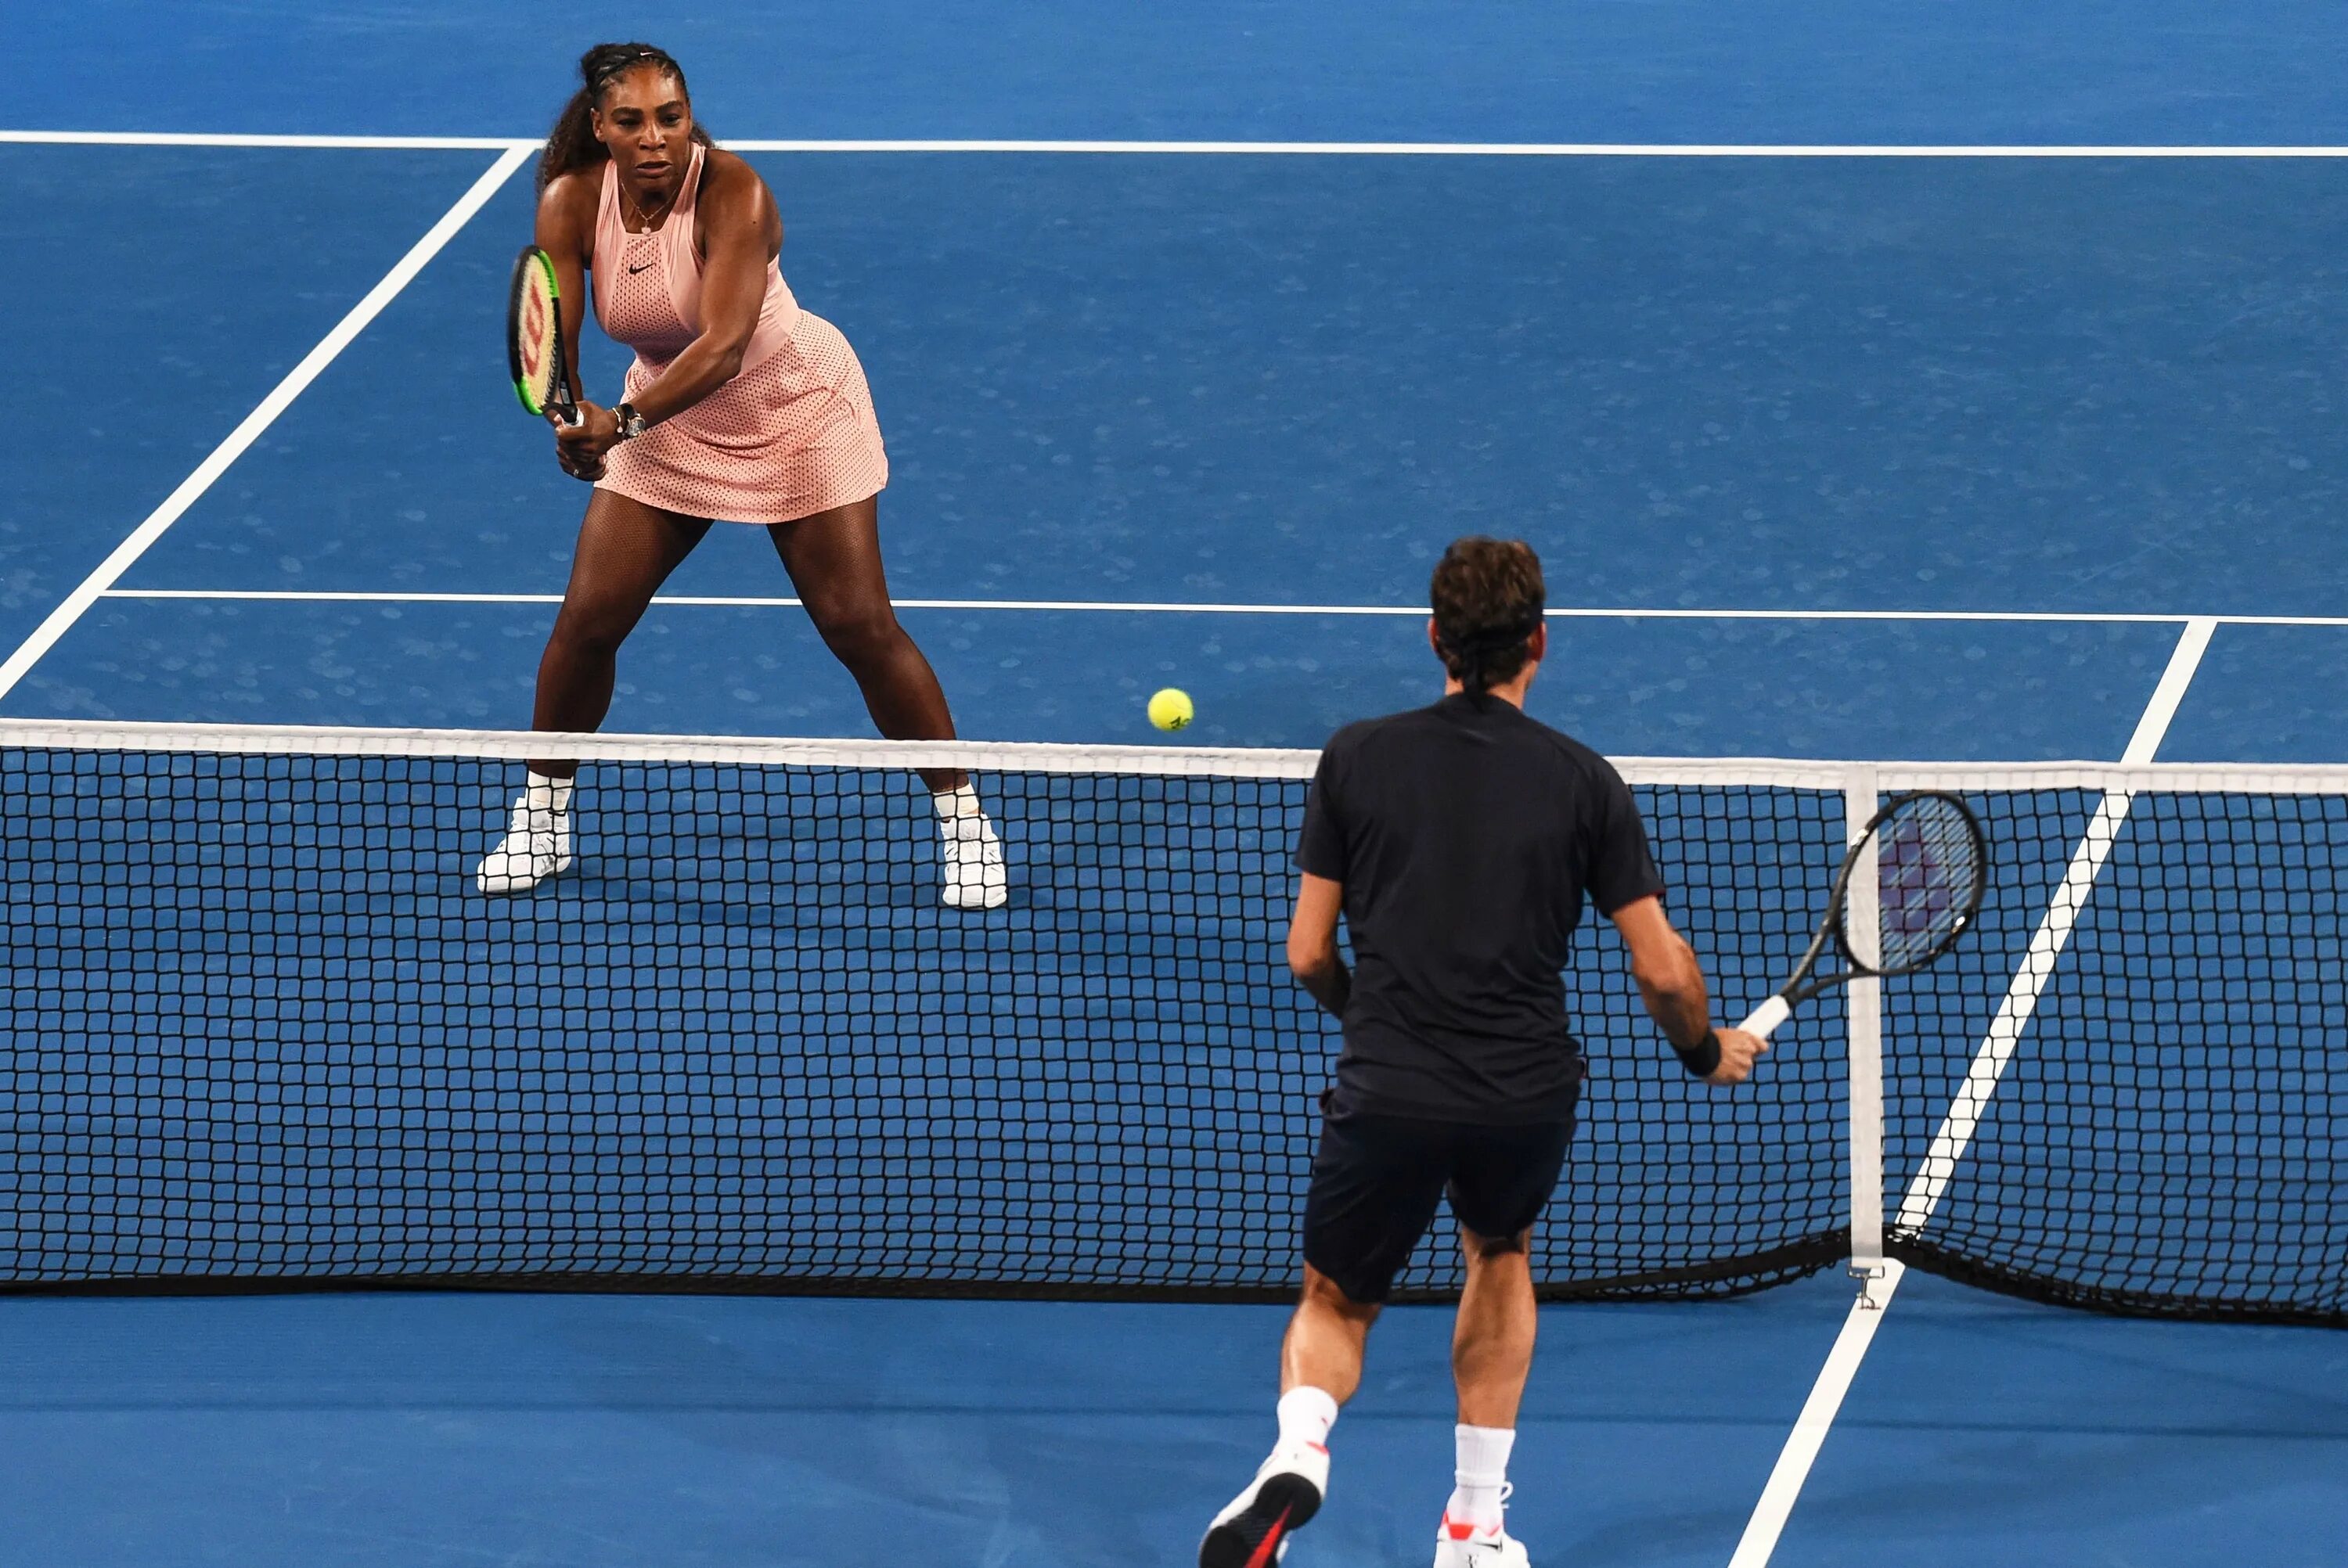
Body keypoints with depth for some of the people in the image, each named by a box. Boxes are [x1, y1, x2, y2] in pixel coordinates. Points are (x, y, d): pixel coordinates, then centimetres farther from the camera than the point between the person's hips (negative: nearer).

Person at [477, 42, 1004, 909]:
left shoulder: (732, 193, -31)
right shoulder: (572, 203, -18)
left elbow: (723, 347, -41)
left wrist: (623, 422, -54)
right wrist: (570, 422, -39)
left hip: (795, 408, -4)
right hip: (667, 416, 4)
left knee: (860, 628, -7)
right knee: (586, 621, -2)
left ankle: (962, 820, 9)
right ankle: (541, 818, 18)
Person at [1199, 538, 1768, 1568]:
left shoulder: (1357, 759, 2)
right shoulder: (1584, 783, 1)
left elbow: (1309, 953, 5)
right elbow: (1662, 970, 1)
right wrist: (1709, 1051, 22)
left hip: (1385, 1095, -1)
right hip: (1527, 1099, 1)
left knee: (1335, 1304, 20)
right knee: (1500, 1255, 32)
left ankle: (1296, 1452, -14)